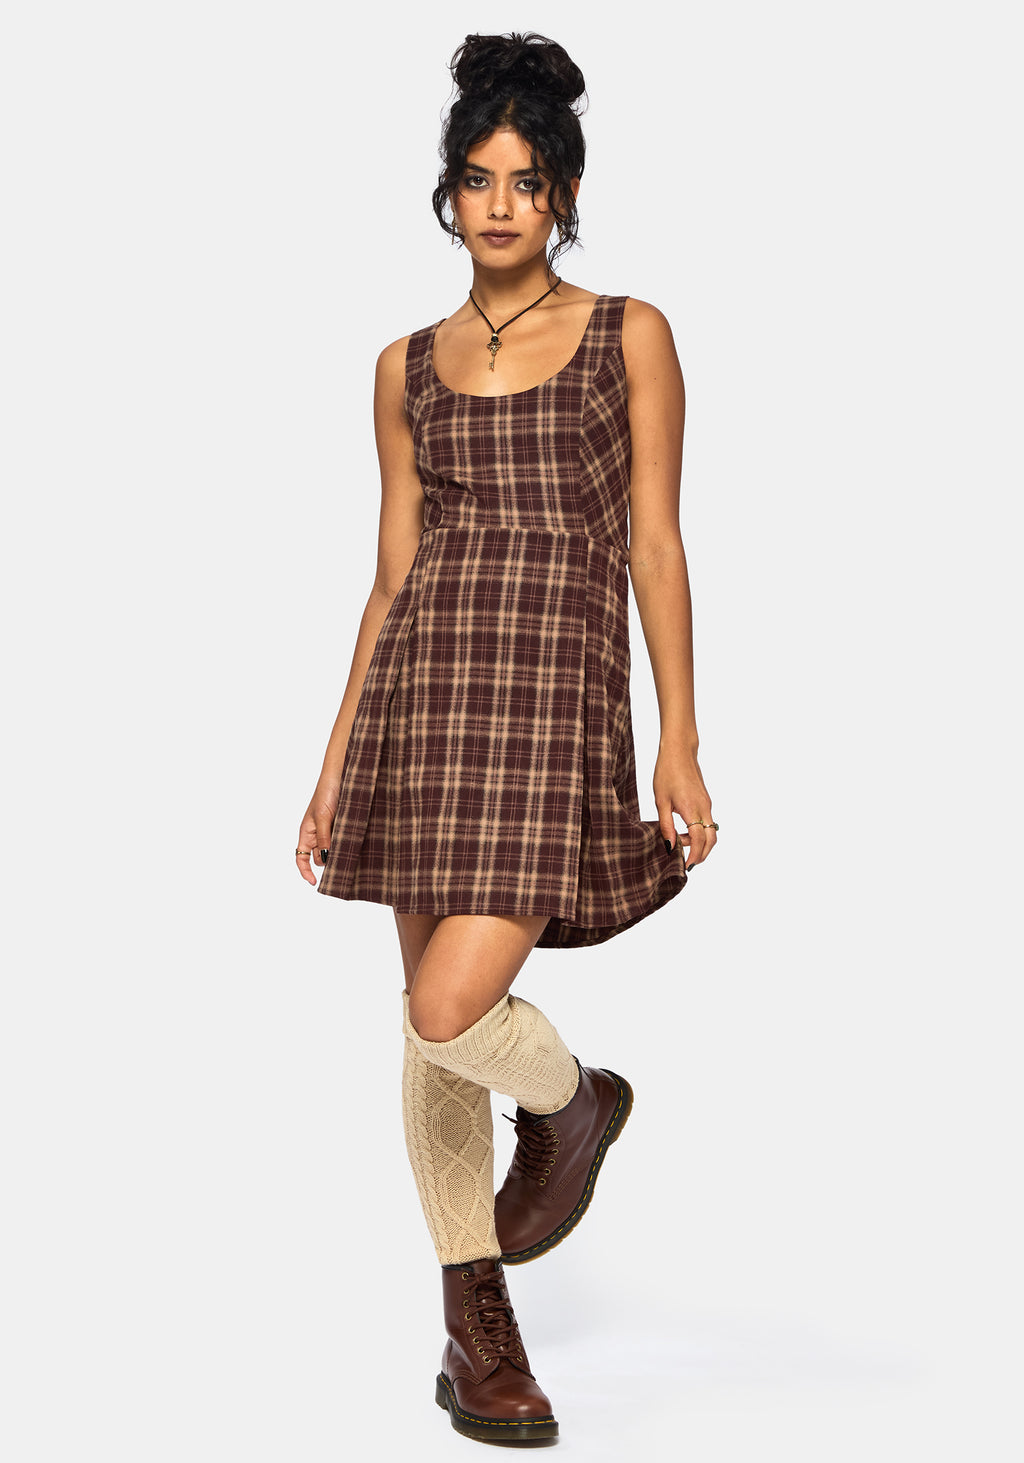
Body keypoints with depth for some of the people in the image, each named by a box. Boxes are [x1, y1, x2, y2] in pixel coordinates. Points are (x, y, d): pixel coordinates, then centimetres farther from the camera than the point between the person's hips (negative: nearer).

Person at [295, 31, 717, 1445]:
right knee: (432, 1024, 6)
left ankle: (573, 1103, 20)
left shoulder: (629, 337, 6)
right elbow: (393, 574, 14)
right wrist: (336, 766, 11)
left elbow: (655, 547, 2)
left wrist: (681, 742, -5)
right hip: (422, 688, 4)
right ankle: (477, 1322, 22)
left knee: (451, 1010, -16)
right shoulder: (408, 367, 13)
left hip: (558, 693, -3)